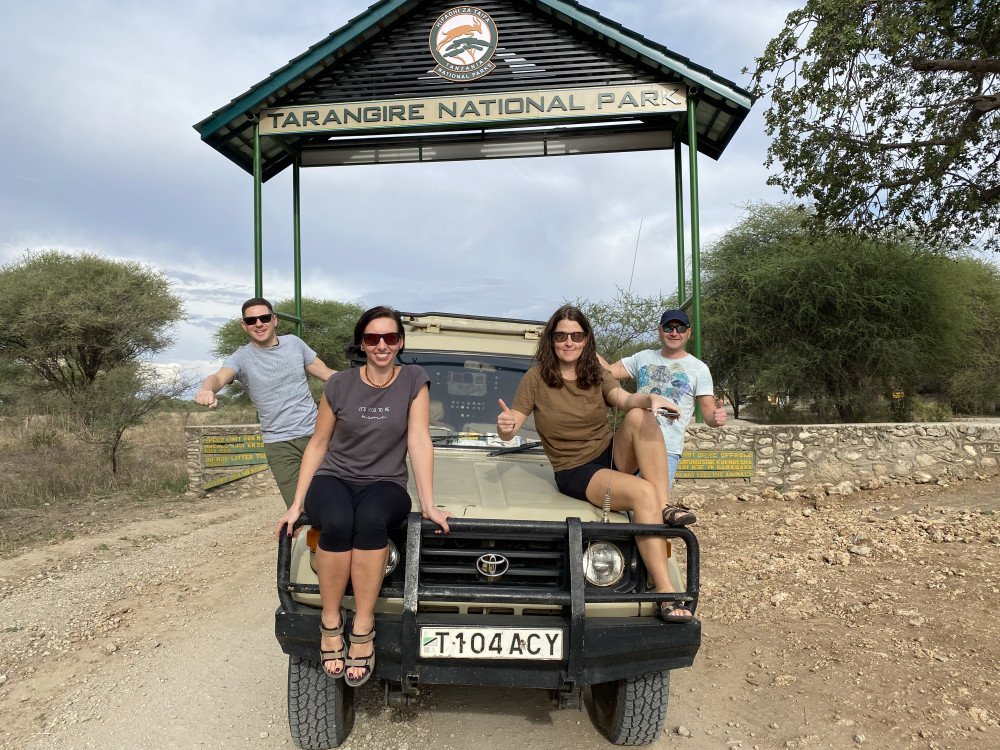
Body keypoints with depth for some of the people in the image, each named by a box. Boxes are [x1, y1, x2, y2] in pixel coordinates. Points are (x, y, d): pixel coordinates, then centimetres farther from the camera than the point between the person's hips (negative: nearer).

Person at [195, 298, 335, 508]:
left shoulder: (294, 342, 7)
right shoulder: (242, 358, -3)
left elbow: (326, 372, 12)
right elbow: (220, 376, -23)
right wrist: (207, 389, -46)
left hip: (314, 433, 3)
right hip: (280, 444, -2)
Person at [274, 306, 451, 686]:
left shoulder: (414, 380, -1)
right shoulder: (339, 385, 1)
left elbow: (419, 441, -8)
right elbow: (318, 444, 6)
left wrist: (428, 504, -16)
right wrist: (297, 504, 0)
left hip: (385, 484, 0)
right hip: (333, 480, 1)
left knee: (370, 519, -36)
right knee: (337, 523, -35)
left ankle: (363, 628, -24)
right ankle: (331, 622, -14)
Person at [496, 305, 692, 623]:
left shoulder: (596, 375, 7)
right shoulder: (536, 378, -4)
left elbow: (626, 400, -14)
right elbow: (509, 431, -8)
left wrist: (650, 398, -36)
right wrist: (505, 427, -33)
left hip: (614, 456, 4)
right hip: (575, 472, -4)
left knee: (640, 417, -26)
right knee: (643, 493, -31)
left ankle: (667, 509, -28)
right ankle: (665, 595, -33)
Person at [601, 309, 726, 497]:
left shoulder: (699, 369, 4)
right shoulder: (643, 358, 12)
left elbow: (709, 413, 0)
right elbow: (608, 371, 8)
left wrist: (717, 417, -23)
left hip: (667, 450, -3)